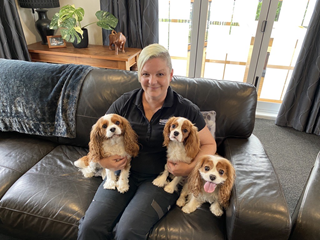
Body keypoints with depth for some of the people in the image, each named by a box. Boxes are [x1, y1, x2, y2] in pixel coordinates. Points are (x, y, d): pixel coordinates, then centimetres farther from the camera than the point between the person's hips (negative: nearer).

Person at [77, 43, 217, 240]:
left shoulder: (186, 110, -6)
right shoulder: (124, 103, 1)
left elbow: (209, 144, 4)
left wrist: (191, 167, -14)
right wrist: (102, 159, -9)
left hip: (161, 178, -2)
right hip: (124, 171, 3)